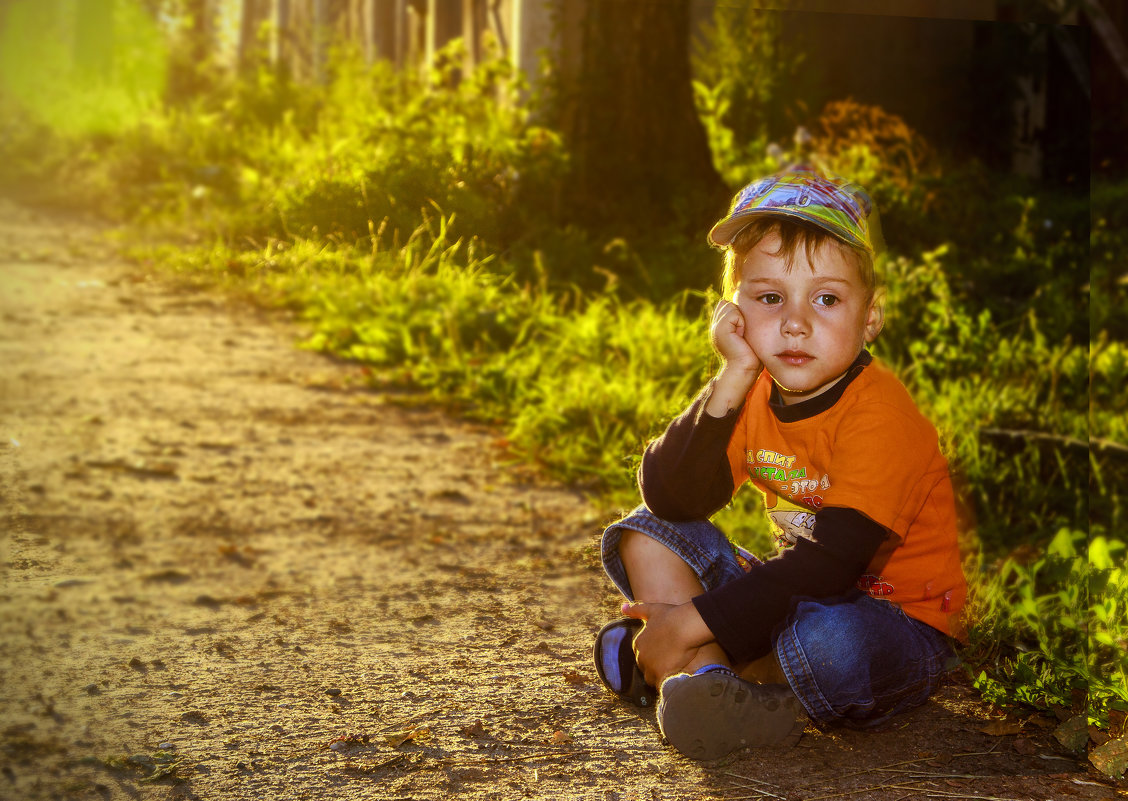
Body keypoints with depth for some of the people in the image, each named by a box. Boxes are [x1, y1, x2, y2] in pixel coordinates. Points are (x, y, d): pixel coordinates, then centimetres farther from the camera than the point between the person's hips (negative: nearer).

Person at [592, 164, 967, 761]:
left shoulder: (877, 414, -22)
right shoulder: (753, 395, -1)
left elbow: (832, 562, -29)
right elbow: (669, 498, -13)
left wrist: (692, 622, -28)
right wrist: (731, 381, -23)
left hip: (900, 621, -7)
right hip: (794, 597, 7)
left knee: (829, 644, -40)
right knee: (647, 534, 0)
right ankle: (707, 680, -22)